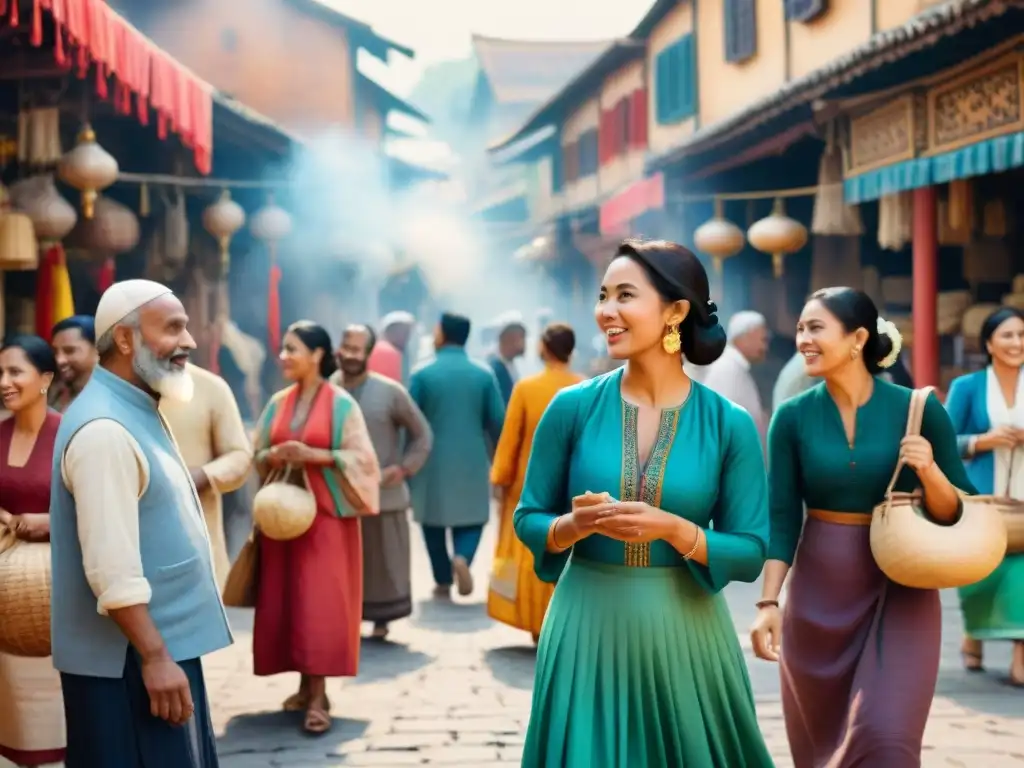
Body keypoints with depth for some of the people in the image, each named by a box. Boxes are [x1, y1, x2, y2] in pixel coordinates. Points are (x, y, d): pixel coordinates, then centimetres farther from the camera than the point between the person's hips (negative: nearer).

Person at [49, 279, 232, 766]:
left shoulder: (137, 414, 13)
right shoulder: (106, 429, -20)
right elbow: (113, 570, -25)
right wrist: (154, 657, -23)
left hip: (164, 643, 10)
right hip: (128, 659, -10)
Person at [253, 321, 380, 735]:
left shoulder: (341, 403, -6)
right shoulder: (278, 403, 9)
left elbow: (361, 459, -9)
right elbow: (257, 456, 12)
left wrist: (314, 455, -19)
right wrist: (274, 456, -10)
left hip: (327, 514, -5)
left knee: (321, 602, -8)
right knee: (286, 600, 4)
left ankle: (319, 697, -6)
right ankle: (306, 685, 15)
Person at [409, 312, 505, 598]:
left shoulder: (423, 374, -6)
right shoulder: (484, 374, -1)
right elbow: (497, 422, 0)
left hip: (433, 460, -1)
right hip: (472, 459, 1)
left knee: (434, 519, 13)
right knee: (471, 517, 11)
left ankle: (443, 581, 14)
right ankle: (462, 557, -16)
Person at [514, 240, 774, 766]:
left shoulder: (730, 425, -5)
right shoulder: (572, 408, -3)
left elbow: (750, 554, -4)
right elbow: (528, 519, 4)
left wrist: (673, 529, -20)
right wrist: (577, 525, -17)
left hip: (684, 632, 0)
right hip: (587, 629, 0)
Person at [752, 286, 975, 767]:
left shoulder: (919, 409, -7)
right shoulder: (793, 416, -3)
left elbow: (959, 515, -1)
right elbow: (782, 518, -4)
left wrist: (930, 472, -20)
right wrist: (769, 602, -13)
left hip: (900, 592, -2)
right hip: (818, 595, 2)